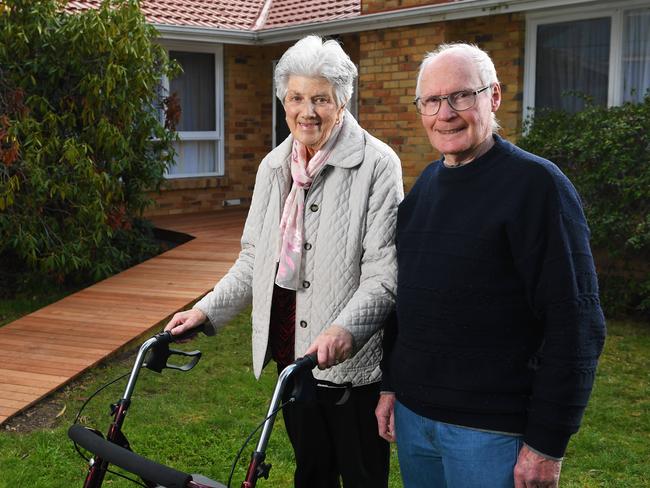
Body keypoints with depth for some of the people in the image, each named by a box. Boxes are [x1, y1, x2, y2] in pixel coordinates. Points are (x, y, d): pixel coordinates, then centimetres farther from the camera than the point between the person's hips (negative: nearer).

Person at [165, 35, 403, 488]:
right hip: (292, 351, 6)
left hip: (352, 360, -5)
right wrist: (207, 311, 2)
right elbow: (254, 259, 12)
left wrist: (344, 330, -33)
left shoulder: (376, 164, -13)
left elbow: (385, 272, -18)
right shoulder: (273, 166, 7)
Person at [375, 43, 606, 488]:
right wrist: (390, 384, 14)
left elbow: (575, 325, -16)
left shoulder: (536, 183, -13)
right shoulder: (426, 183, 8)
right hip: (411, 414, 7)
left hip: (492, 431, -6)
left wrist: (548, 444, -17)